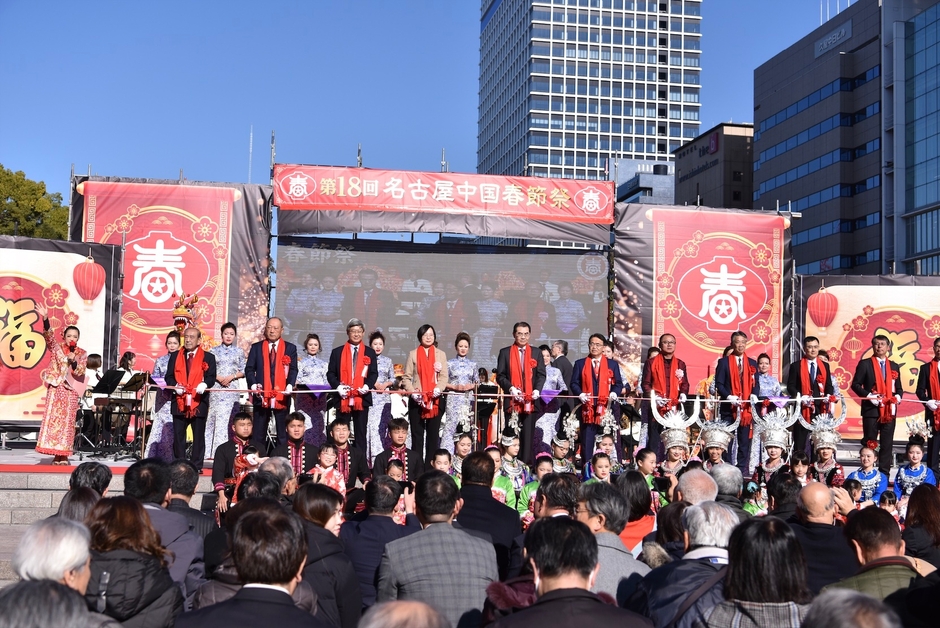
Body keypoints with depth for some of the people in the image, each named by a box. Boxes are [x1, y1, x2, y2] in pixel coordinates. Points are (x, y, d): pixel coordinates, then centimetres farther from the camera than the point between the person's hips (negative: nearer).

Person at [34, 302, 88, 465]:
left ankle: (63, 454, 2)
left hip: (70, 391, 0)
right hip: (55, 388, 0)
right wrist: (45, 318, -28)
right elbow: (48, 335, -13)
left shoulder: (82, 353, 5)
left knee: (67, 421, 0)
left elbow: (80, 372, -3)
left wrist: (73, 362, -23)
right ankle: (55, 454, -2)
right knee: (53, 419, -4)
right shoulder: (56, 348, 4)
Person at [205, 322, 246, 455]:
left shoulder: (239, 351, 9)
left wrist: (231, 377, -9)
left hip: (232, 388, 0)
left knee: (228, 418, -4)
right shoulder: (214, 350, 9)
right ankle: (213, 450, -2)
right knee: (215, 417, -4)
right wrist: (219, 378, -10)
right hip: (216, 388, 0)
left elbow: (243, 371, 7)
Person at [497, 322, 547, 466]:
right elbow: (500, 375, 3)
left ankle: (527, 464, -1)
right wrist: (511, 388, -12)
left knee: (528, 434, -2)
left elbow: (541, 375, 9)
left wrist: (537, 389, -8)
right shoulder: (505, 352, 8)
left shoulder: (536, 352, 13)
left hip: (530, 400, 1)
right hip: (512, 400, -1)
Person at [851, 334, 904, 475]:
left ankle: (884, 474, 9)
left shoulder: (894, 367, 14)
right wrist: (869, 396, -15)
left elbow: (898, 388, 18)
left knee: (887, 444, 5)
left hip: (889, 410, 4)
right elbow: (855, 384, -3)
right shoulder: (865, 364, 1)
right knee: (869, 444, -1)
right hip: (871, 409, -4)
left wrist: (898, 396, -4)